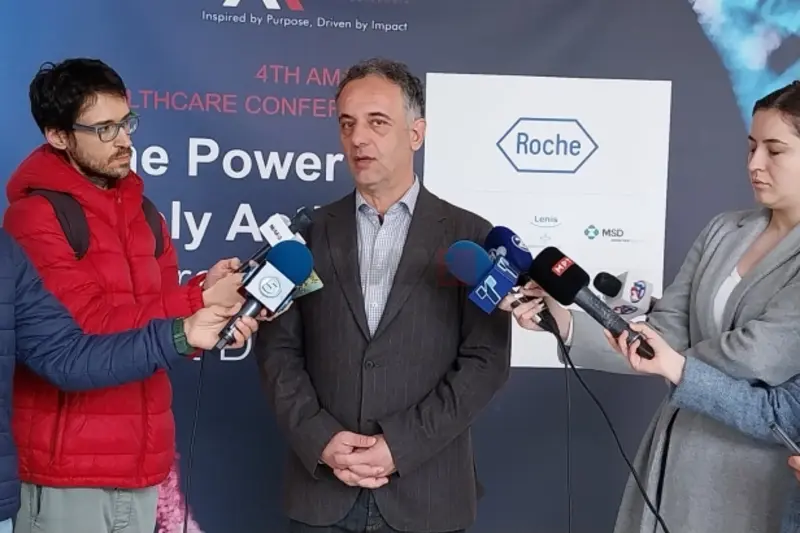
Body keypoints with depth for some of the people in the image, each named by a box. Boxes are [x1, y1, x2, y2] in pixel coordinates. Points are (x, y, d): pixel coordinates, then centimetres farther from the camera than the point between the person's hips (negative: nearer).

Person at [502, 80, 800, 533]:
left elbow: (757, 357, -20)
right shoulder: (723, 231, 7)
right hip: (674, 451, 5)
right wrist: (565, 322, -12)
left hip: (753, 471, -5)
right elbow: (664, 337, 1)